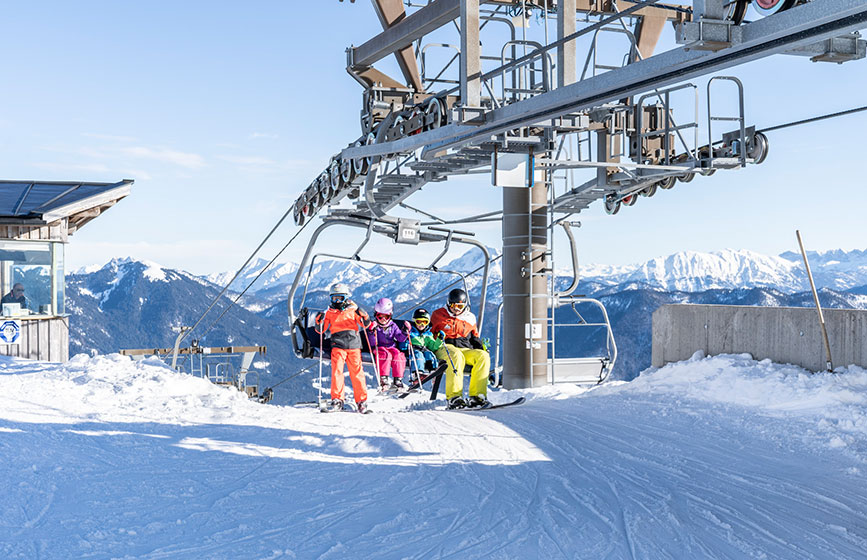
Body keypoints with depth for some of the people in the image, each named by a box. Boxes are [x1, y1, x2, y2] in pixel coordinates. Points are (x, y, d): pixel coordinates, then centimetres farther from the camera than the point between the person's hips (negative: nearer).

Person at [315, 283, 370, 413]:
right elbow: (321, 330, 14)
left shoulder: (353, 310, 12)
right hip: (338, 346, 1)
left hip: (354, 345, 0)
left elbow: (365, 324, 8)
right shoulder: (329, 313, 15)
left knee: (357, 372, -4)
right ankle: (337, 400, -7)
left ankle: (362, 400, 3)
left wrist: (363, 316, -11)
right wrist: (319, 320, -5)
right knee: (337, 371, -12)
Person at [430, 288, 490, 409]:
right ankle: (454, 397, -49)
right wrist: (438, 336, -3)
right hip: (445, 348, -4)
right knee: (456, 356, -40)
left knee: (483, 356, -28)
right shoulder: (439, 315, 14)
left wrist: (481, 347, 11)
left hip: (465, 350, 4)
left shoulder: (470, 318, 22)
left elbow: (475, 338, 28)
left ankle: (477, 396, -35)